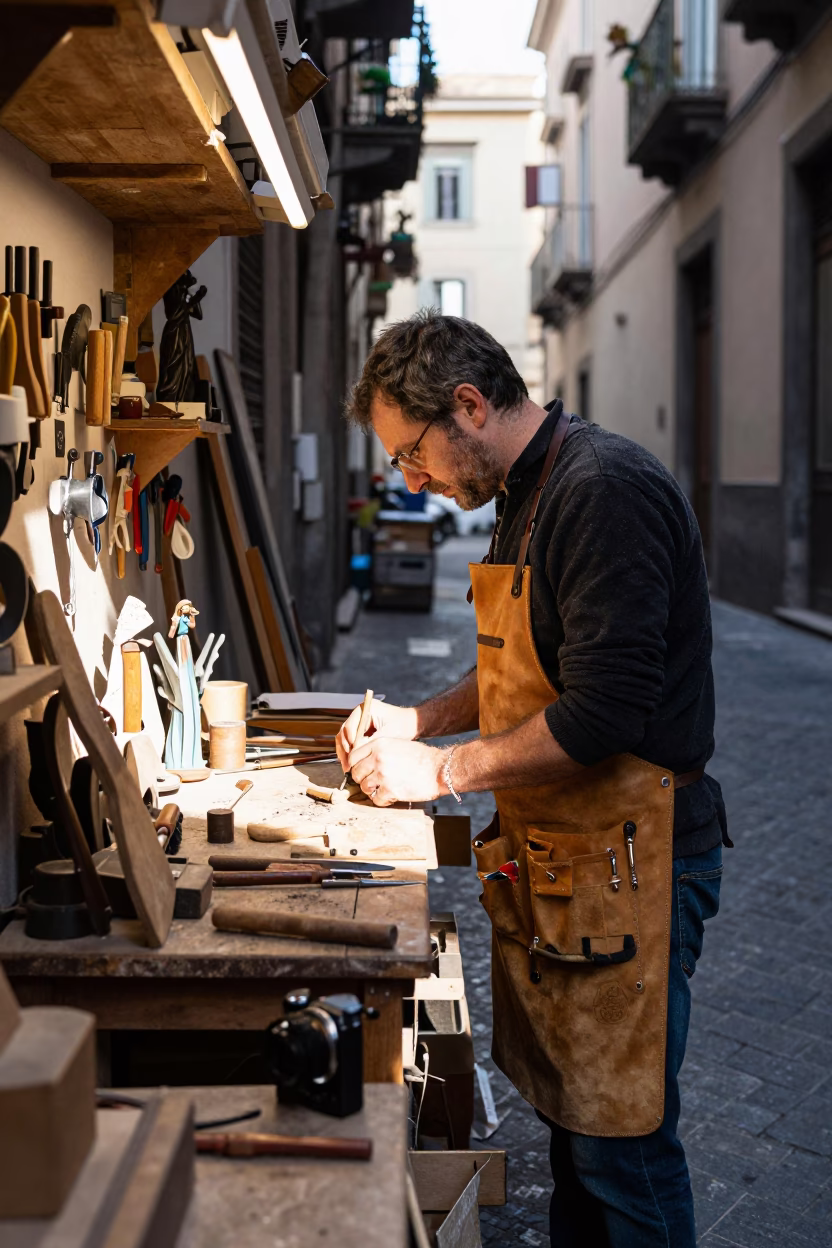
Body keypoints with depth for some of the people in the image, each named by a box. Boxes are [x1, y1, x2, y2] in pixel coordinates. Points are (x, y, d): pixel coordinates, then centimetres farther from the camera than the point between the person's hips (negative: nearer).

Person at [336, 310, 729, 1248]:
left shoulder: (606, 490, -19)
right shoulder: (527, 497, 13)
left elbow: (604, 712, -24)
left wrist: (444, 770, -14)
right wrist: (420, 720, 10)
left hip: (623, 864, -9)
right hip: (551, 858, 9)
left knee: (619, 1144, 2)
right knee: (566, 1110, 18)